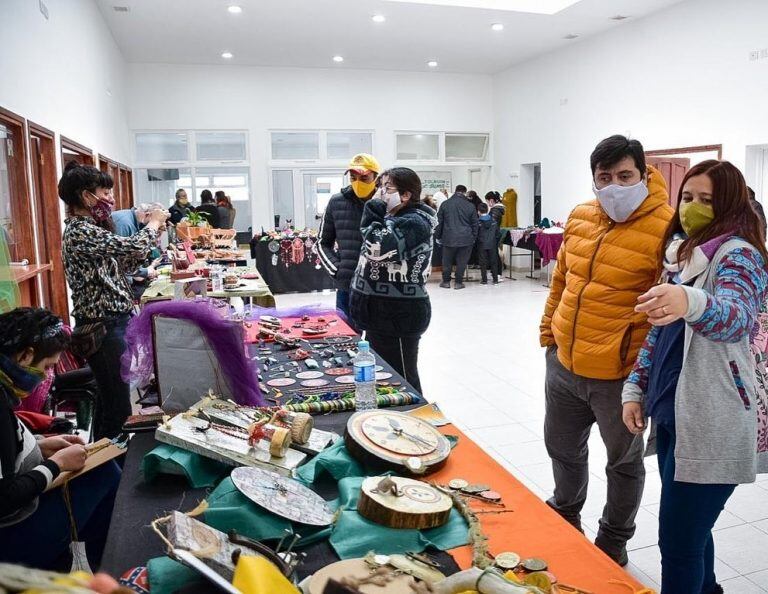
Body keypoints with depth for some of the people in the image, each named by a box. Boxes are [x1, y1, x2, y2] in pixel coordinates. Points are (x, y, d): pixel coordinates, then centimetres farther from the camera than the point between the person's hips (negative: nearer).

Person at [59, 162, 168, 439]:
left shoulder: (84, 228, 14)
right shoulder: (80, 232, -17)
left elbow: (122, 264, 18)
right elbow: (132, 247, -26)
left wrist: (152, 231, 11)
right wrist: (153, 223, -6)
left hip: (113, 323, 10)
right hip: (104, 329, -10)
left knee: (108, 401, 20)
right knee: (118, 408, -3)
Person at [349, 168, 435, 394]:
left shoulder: (414, 223, -15)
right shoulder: (394, 219, 15)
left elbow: (378, 248, -28)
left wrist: (374, 214, -18)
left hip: (399, 317, -10)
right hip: (381, 314, 10)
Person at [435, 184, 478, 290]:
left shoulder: (445, 204, 1)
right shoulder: (470, 206, 0)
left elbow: (439, 222, 6)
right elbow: (474, 224, 5)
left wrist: (438, 236, 14)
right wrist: (474, 237, 15)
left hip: (448, 238, 1)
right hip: (465, 238, -1)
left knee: (447, 261, 11)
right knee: (461, 261, 6)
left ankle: (446, 281, 18)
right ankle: (458, 282, 9)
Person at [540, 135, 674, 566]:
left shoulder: (666, 227, -16)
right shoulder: (580, 218, 4)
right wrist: (549, 330, 14)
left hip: (618, 376, -6)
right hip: (563, 365, 6)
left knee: (624, 462, 17)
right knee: (563, 448, 24)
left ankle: (614, 539, 41)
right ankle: (565, 516, 51)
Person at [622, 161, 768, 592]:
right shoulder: (682, 253, 12)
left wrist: (690, 302, -54)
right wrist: (635, 389, 10)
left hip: (711, 425, -8)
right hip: (673, 412, 8)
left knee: (678, 541, -1)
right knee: (690, 531, 22)